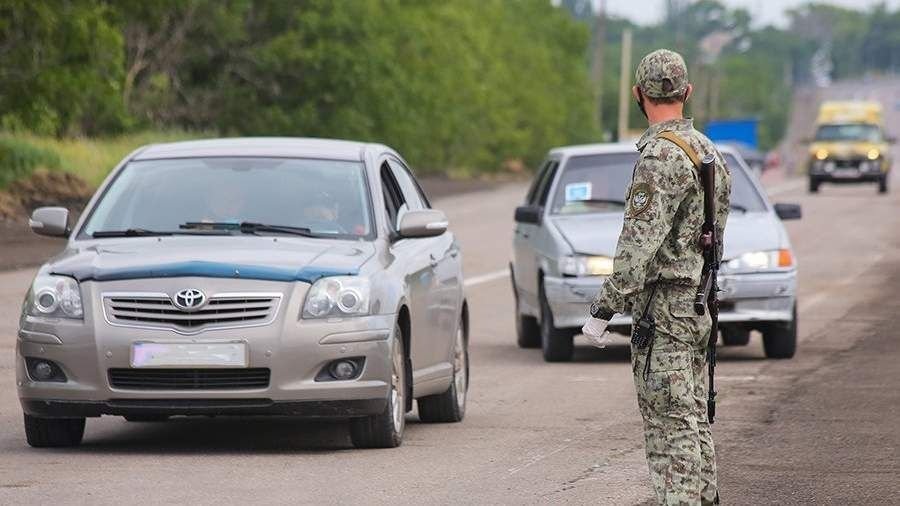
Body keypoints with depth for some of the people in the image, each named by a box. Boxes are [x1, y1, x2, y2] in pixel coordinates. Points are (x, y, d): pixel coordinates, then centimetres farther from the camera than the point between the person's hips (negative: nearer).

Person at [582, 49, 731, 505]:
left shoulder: (661, 156, -16)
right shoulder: (709, 151, 13)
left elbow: (640, 243, -21)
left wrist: (603, 310, -19)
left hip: (663, 309, -9)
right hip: (699, 305, 9)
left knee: (671, 424, -9)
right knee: (694, 421, 13)